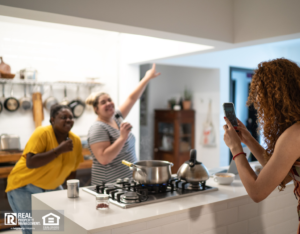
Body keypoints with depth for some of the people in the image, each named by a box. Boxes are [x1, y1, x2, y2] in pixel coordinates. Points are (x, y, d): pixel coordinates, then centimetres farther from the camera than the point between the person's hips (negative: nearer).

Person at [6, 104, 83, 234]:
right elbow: (30, 163, -31)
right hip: (24, 186, -6)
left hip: (51, 188, 6)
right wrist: (59, 150, -30)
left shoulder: (76, 140, -4)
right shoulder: (42, 133, -21)